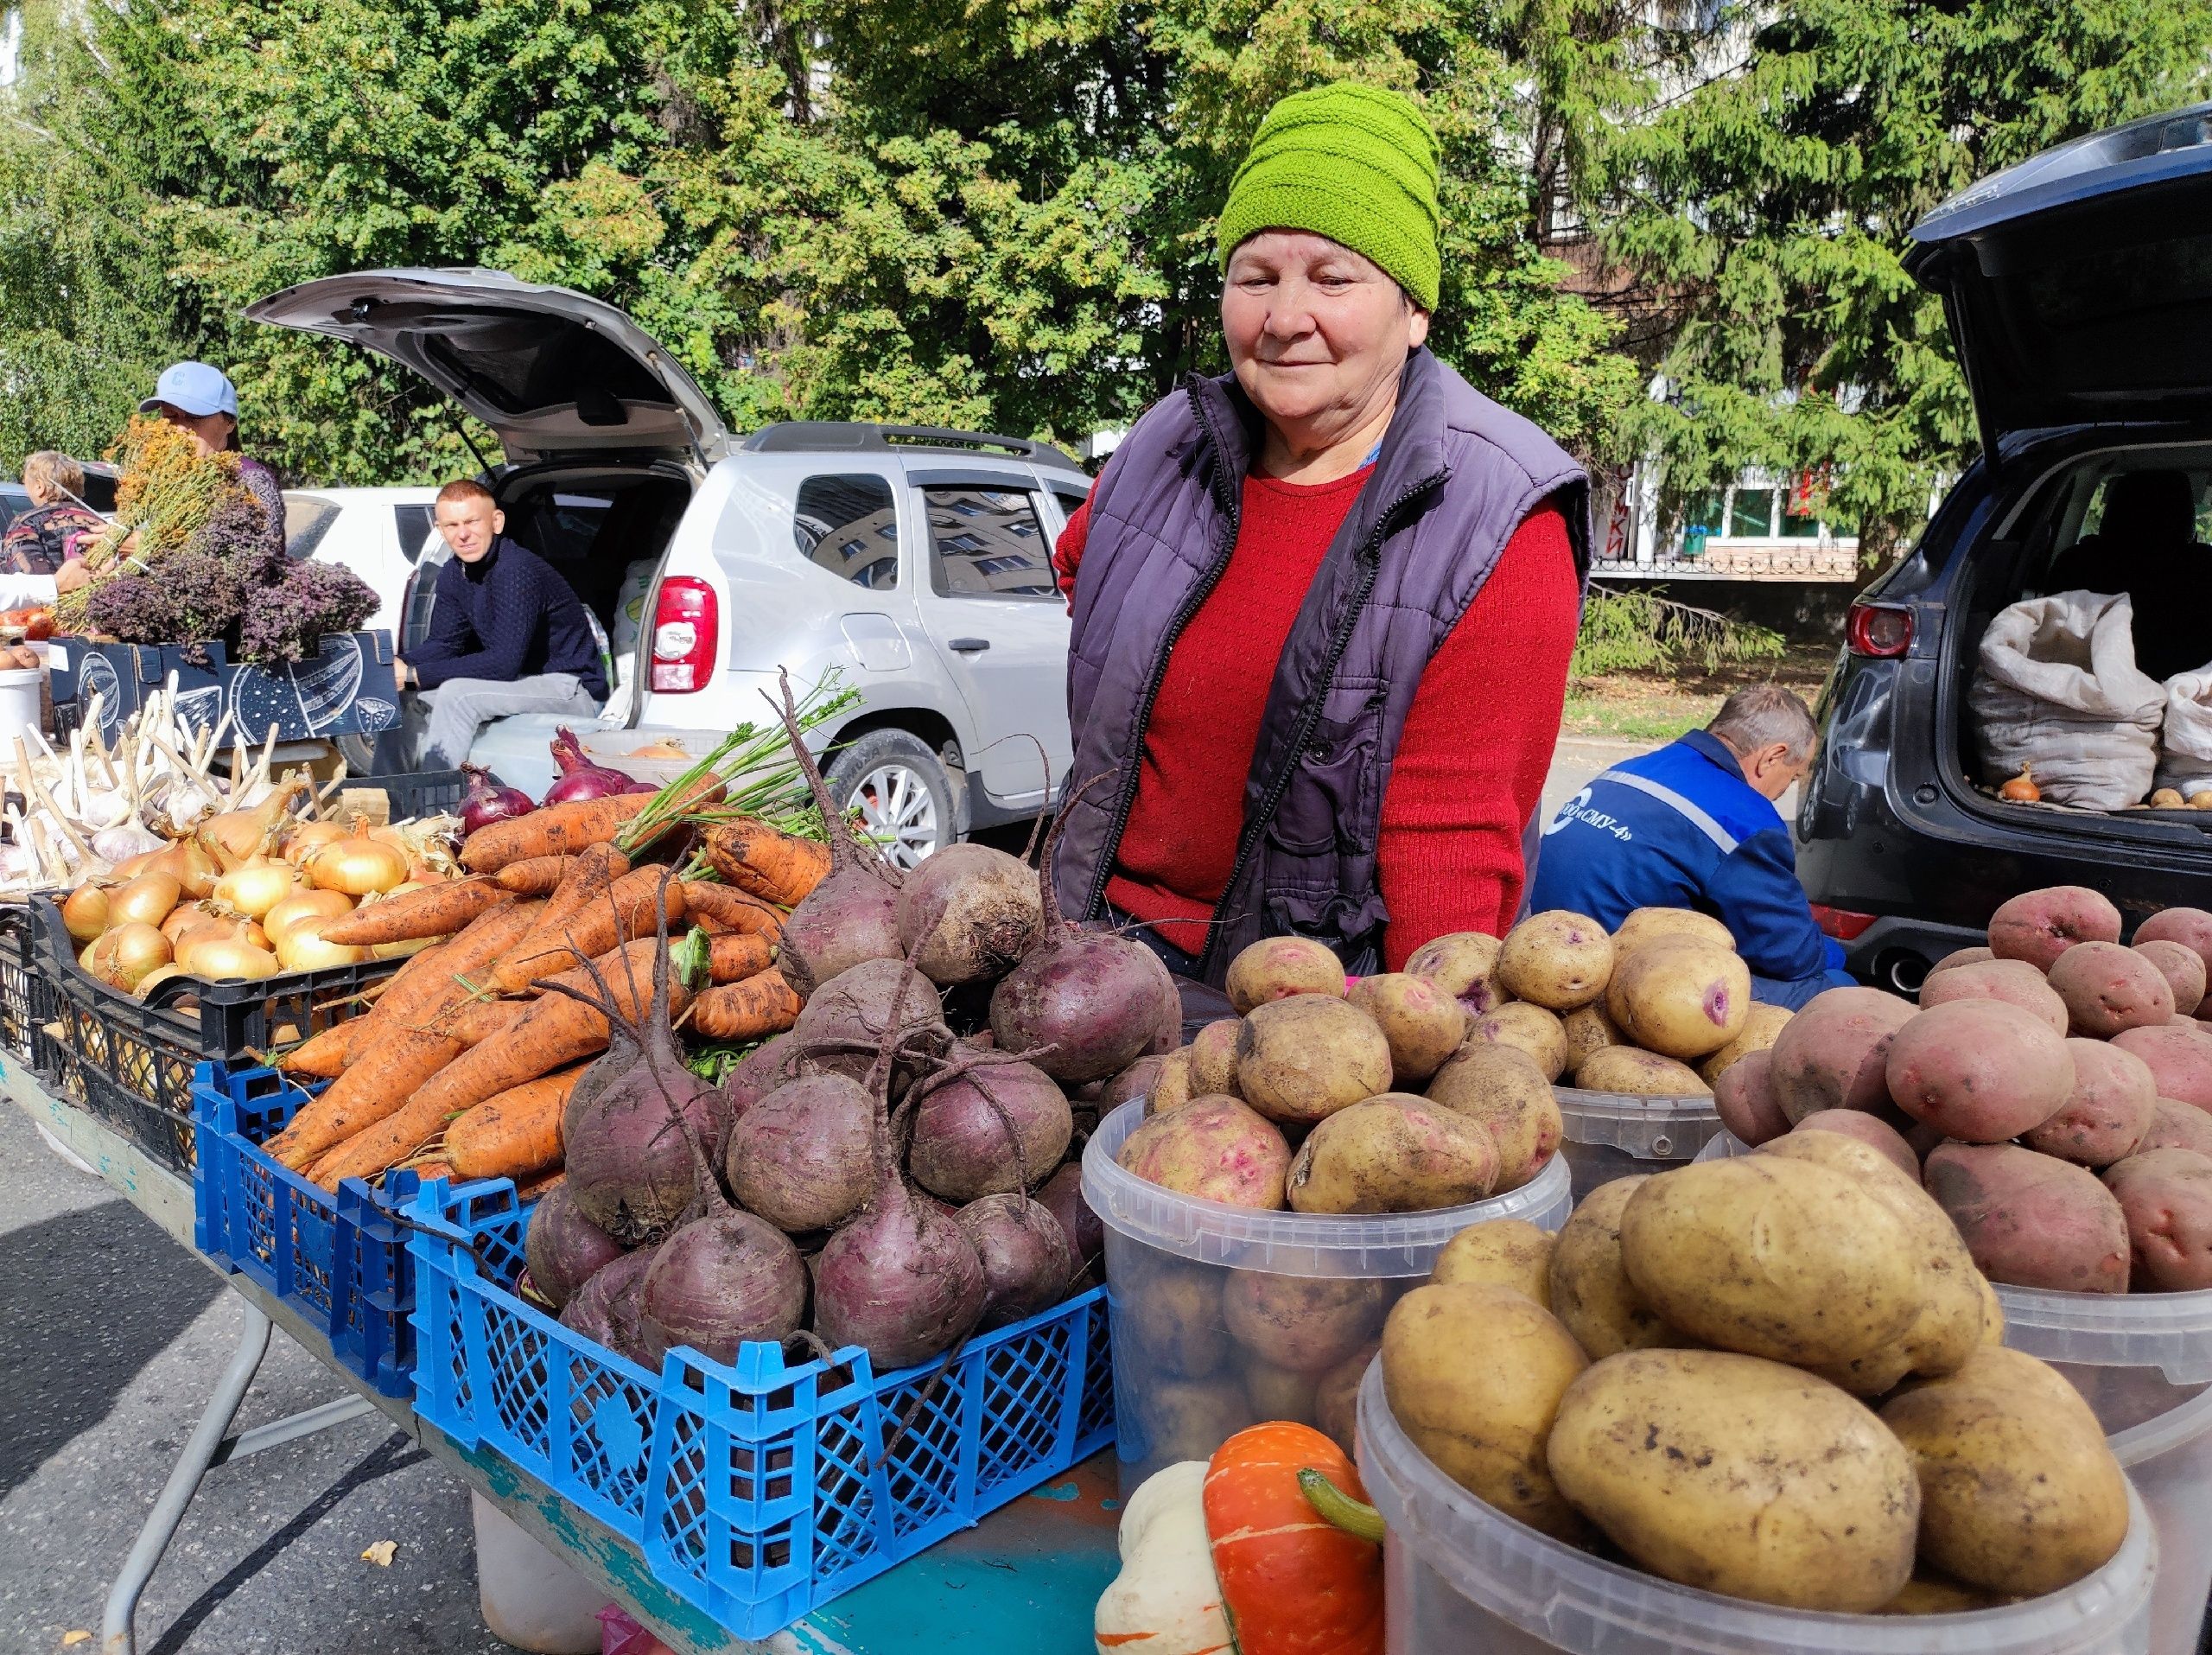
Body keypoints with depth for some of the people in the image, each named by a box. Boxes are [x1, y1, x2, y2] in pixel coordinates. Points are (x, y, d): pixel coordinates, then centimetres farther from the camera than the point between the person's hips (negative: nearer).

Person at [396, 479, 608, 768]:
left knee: (456, 694, -25)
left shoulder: (518, 571, -24)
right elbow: (442, 644, 8)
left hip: (572, 689, -9)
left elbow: (504, 663, -28)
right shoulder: (454, 573, 3)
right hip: (522, 680, 9)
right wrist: (397, 670, -13)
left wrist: (413, 676, -25)